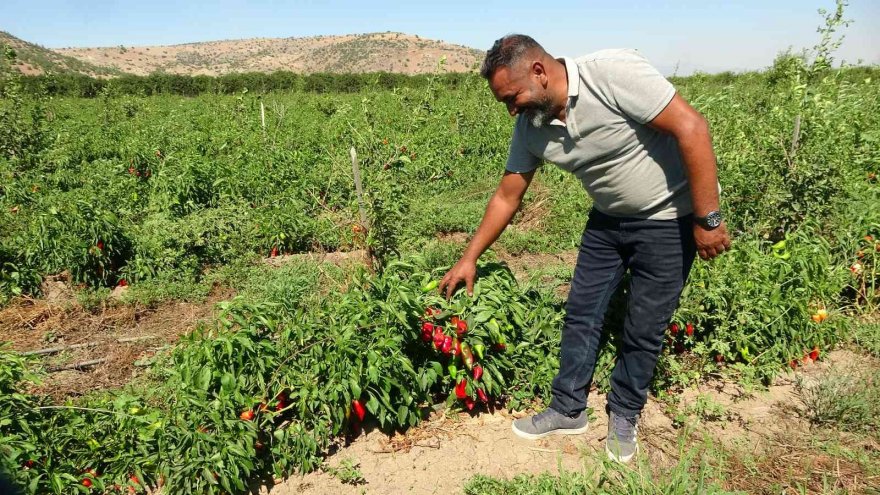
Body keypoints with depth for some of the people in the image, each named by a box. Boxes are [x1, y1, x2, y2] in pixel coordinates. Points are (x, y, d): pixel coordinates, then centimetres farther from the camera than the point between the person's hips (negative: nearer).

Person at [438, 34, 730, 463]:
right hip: (609, 218, 6)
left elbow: (691, 126, -27)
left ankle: (624, 416, 26)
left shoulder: (613, 73, -29)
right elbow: (506, 197, 1)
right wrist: (469, 259, 3)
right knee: (581, 314, 7)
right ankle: (568, 410, 24)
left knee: (644, 328, 4)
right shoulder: (530, 126, -9)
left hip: (669, 217, -5)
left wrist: (708, 219, -26)